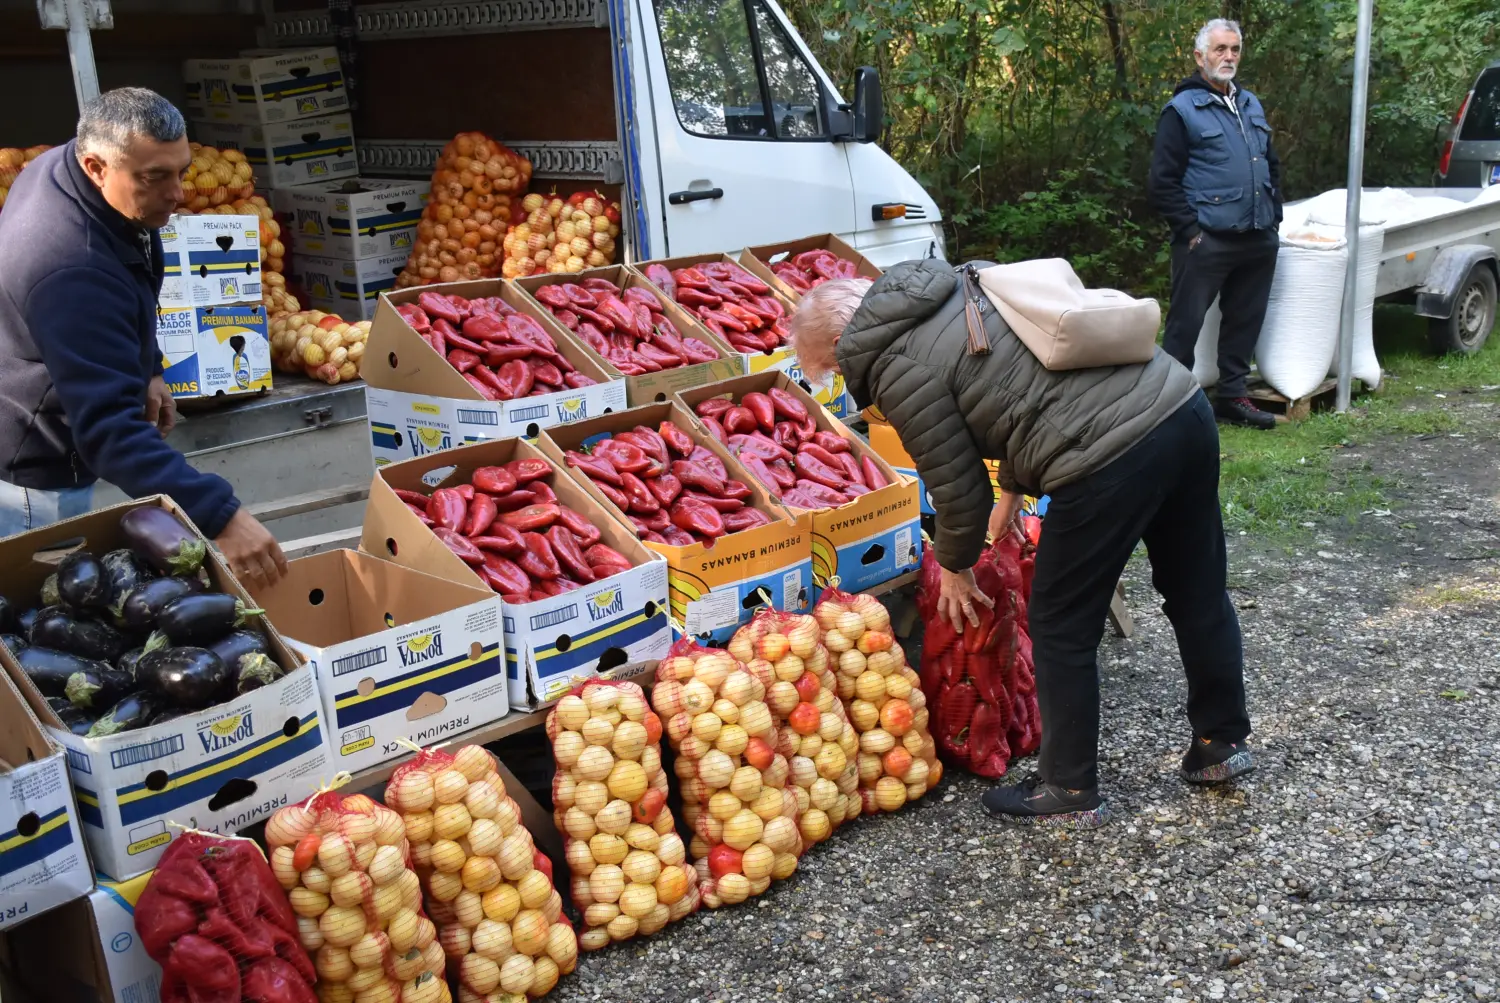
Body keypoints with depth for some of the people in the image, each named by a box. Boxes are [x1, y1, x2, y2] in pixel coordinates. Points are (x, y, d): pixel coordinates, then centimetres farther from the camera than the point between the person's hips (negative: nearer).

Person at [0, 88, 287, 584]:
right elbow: (109, 427, -43)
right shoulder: (73, 271, -38)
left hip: (47, 442, 9)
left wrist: (144, 369, 8)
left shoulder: (61, 165, -8)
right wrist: (219, 516, -50)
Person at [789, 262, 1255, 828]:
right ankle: (1223, 741, 42)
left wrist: (954, 568, 19)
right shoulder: (958, 283, 20)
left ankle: (1069, 793, 23)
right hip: (1184, 403, 10)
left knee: (1061, 628, 9)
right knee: (1198, 590, 23)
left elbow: (958, 489, -1)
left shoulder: (900, 372, -6)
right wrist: (1011, 490, 38)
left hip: (1112, 457, -9)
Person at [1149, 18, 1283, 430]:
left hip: (1258, 241, 7)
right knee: (1185, 324, -4)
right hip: (1206, 242, -7)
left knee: (1245, 321, 12)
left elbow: (1272, 165, 26)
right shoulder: (1182, 110, -5)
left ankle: (1231, 396, 23)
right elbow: (1163, 182, -9)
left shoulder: (1251, 105, 17)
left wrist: (1273, 216, 16)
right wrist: (1190, 230, -13)